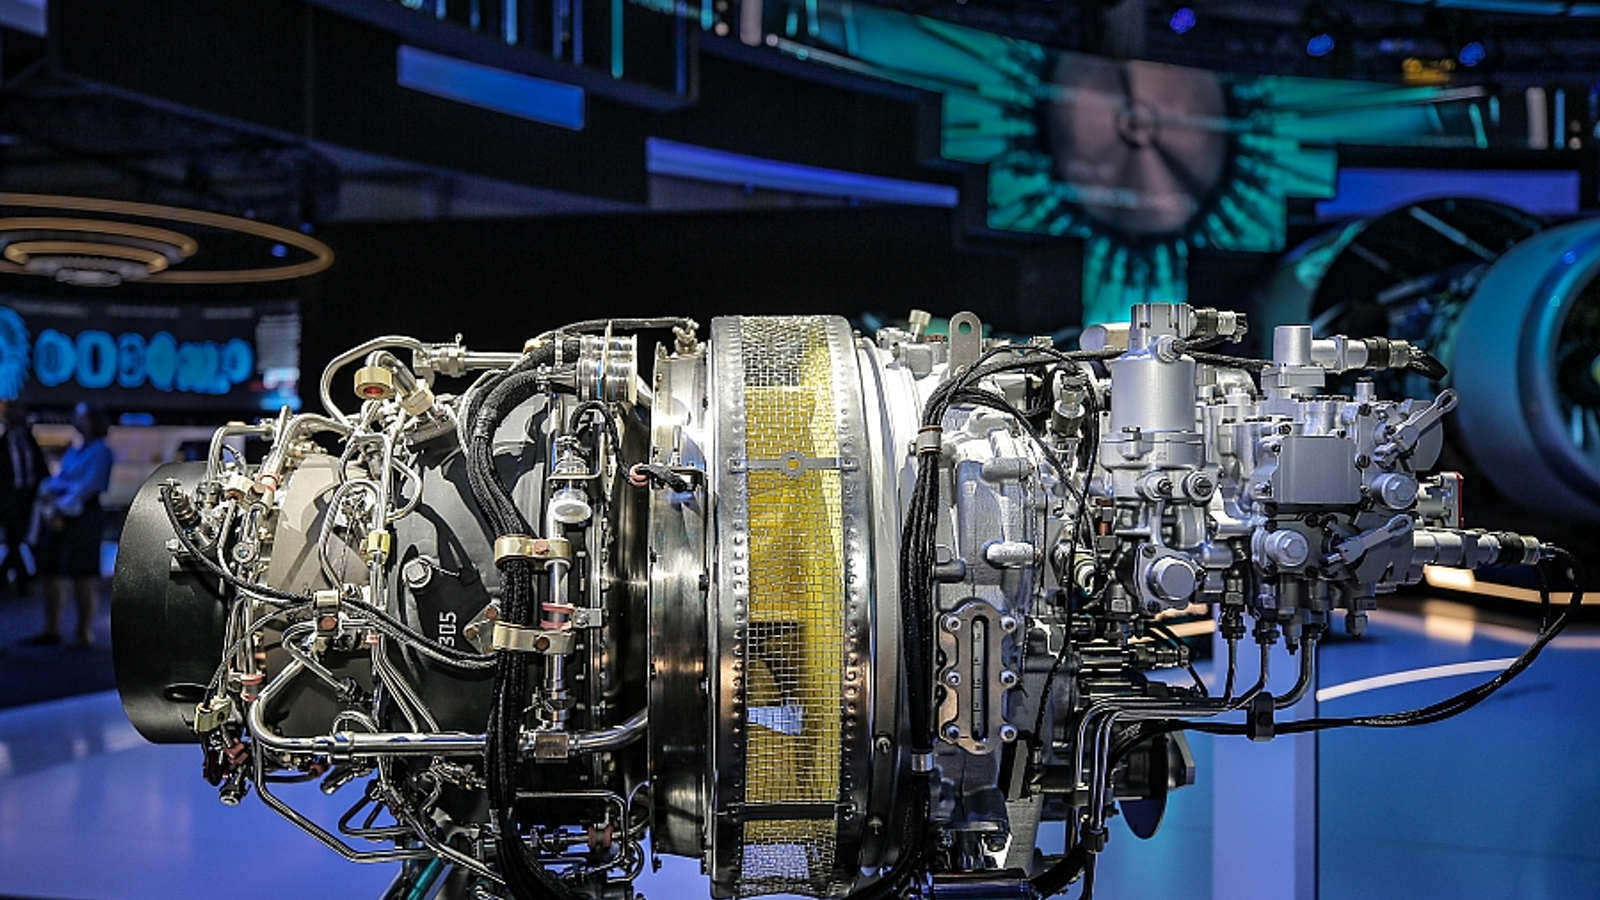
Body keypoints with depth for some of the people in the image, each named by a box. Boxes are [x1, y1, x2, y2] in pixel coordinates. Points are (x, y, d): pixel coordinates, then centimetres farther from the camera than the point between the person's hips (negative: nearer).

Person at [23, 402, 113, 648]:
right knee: (51, 572, 10)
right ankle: (52, 629, 18)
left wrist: (62, 507, -19)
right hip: (56, 514, 9)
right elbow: (59, 477, 16)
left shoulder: (100, 451, -6)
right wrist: (47, 491, -5)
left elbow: (89, 486, -15)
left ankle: (85, 633, -2)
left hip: (82, 515, -9)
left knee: (83, 575, -6)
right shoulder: (74, 448, 18)